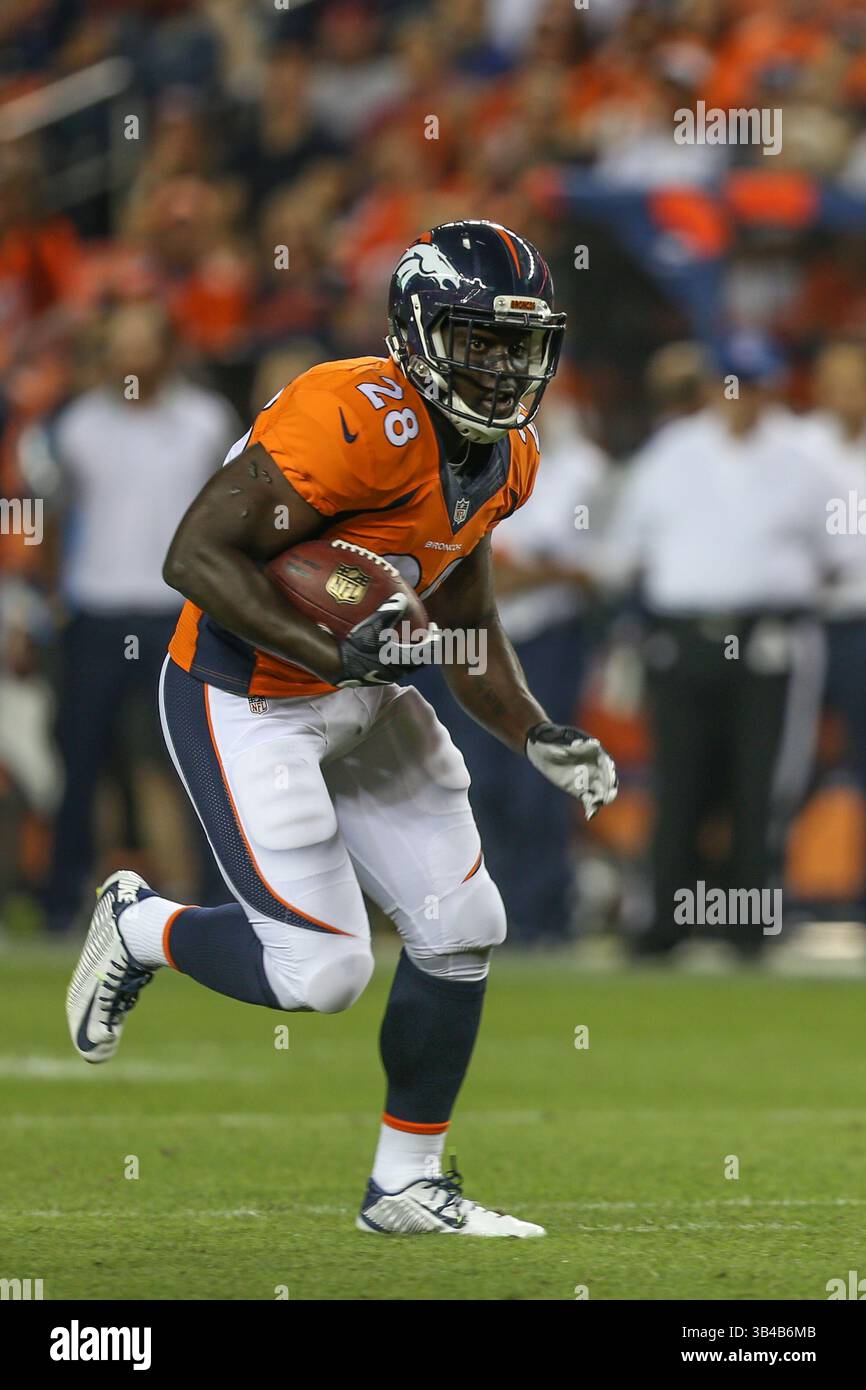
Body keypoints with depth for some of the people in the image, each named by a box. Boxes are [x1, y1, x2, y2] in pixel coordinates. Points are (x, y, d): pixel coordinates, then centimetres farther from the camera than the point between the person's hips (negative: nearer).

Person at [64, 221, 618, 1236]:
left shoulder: (505, 459, 3)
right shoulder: (364, 422, -26)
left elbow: (465, 627, 16)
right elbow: (197, 555, -26)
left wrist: (535, 737, 1)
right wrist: (328, 652, -31)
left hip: (359, 697, 9)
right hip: (242, 703, -9)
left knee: (460, 930, 5)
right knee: (319, 972, -12)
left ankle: (408, 1184, 20)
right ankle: (139, 931, 18)